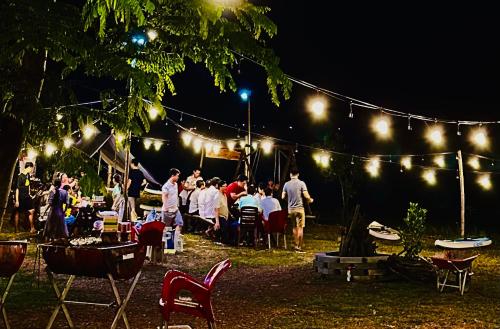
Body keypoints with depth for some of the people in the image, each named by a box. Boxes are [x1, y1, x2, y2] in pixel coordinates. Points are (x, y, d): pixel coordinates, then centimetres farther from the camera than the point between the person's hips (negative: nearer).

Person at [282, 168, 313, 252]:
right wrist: (310, 200, 8)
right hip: (299, 208, -3)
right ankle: (299, 246, -1)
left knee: (295, 227, 15)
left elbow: (283, 197, 2)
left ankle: (296, 245, 20)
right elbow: (306, 196, -13)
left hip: (291, 209, 3)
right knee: (300, 227, 1)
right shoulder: (301, 183, -9)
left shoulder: (286, 184, 0)